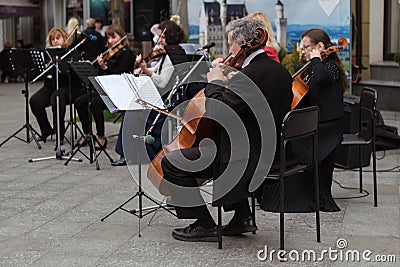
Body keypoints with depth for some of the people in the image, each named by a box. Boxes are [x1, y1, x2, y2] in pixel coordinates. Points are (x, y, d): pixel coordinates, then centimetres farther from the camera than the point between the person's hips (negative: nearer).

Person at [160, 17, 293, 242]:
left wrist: (215, 83, -9)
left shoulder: (247, 76, -22)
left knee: (171, 163, -4)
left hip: (245, 160, -10)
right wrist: (227, 85, 12)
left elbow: (217, 114, -24)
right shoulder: (280, 72, 8)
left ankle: (206, 226, 3)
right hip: (270, 154, 10)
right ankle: (242, 217, 30)